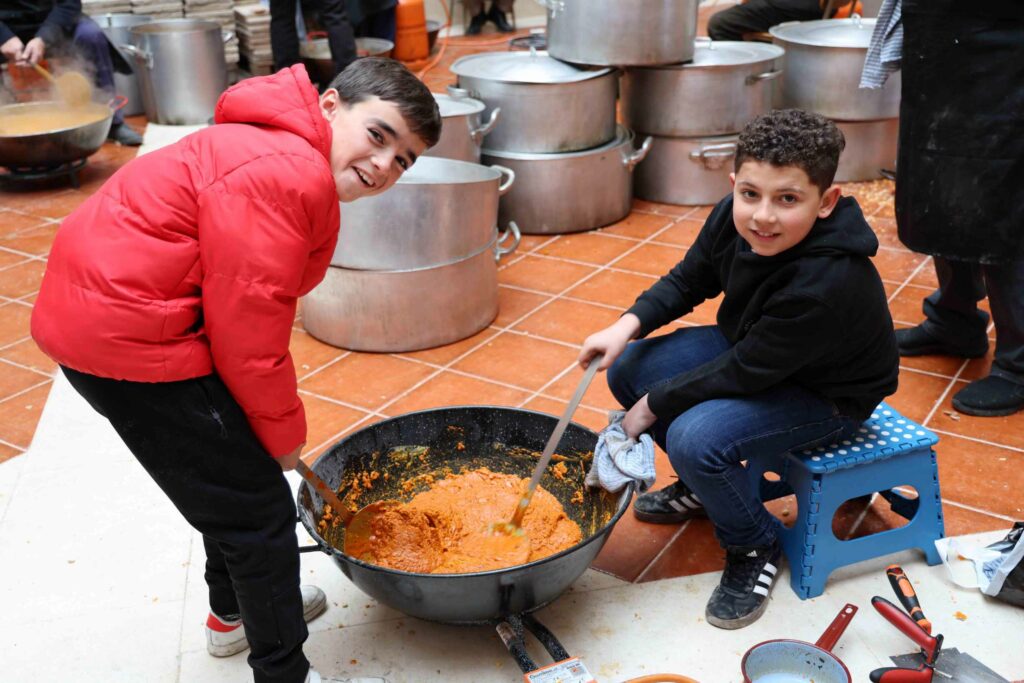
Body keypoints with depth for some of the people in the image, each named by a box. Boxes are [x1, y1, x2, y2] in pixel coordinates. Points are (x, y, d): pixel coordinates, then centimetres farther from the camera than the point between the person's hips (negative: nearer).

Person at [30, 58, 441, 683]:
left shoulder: (282, 155, 12)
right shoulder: (287, 175, -23)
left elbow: (244, 311, 17)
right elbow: (247, 332, -21)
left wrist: (274, 425, 19)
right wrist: (283, 432, -5)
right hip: (128, 337, -11)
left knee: (236, 474, 26)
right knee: (257, 508, 0)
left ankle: (234, 612, 48)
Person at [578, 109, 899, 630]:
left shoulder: (828, 285, -38)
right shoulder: (733, 219, -17)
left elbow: (745, 373, -30)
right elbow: (688, 280, 1)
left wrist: (654, 404, -19)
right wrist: (628, 325, -16)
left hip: (826, 395, -8)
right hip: (747, 347, 8)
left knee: (694, 438, -29)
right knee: (628, 368, -2)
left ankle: (755, 548, 1)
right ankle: (700, 487, 21)